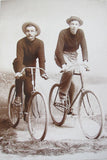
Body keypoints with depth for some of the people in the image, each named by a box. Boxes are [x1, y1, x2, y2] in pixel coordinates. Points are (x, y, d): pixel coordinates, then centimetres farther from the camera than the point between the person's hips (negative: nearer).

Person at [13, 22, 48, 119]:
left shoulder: (40, 43, -17)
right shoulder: (21, 42, -22)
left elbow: (42, 58, -23)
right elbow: (19, 58, -32)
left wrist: (43, 72, -36)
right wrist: (18, 71, -47)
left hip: (31, 66, 1)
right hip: (20, 64, -1)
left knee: (29, 90, -6)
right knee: (21, 75, -37)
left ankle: (26, 110, 13)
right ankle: (18, 96, -19)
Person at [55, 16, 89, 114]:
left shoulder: (80, 33, -10)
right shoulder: (63, 33, -21)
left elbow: (84, 47, -14)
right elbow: (59, 50, -25)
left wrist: (85, 60, -31)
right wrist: (63, 64, -37)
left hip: (73, 56, 4)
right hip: (62, 55, -4)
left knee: (71, 81, 1)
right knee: (68, 71, -35)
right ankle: (62, 96, -20)